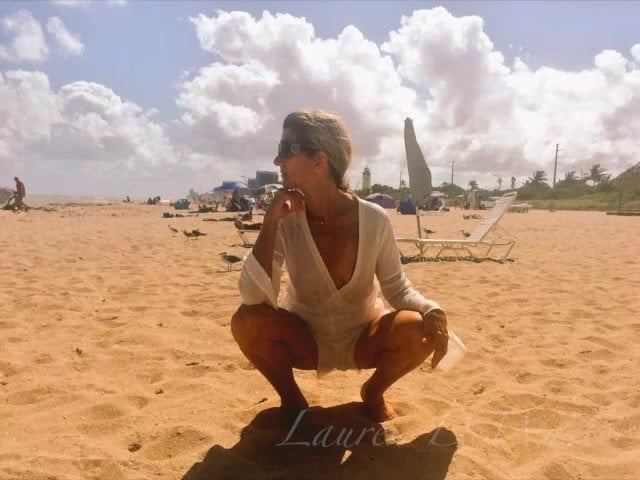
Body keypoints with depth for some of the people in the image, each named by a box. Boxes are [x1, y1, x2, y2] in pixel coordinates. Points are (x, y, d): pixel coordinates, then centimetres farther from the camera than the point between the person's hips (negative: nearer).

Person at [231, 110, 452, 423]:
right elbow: (253, 297, -28)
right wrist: (270, 222, -33)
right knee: (246, 320, -29)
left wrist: (433, 311, -29)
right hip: (305, 341, 0)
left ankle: (373, 392, 5)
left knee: (422, 330, -28)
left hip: (362, 339, 0)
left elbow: (396, 288, -8)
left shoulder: (374, 220, -19)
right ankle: (290, 398, 1)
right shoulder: (286, 221, -19)